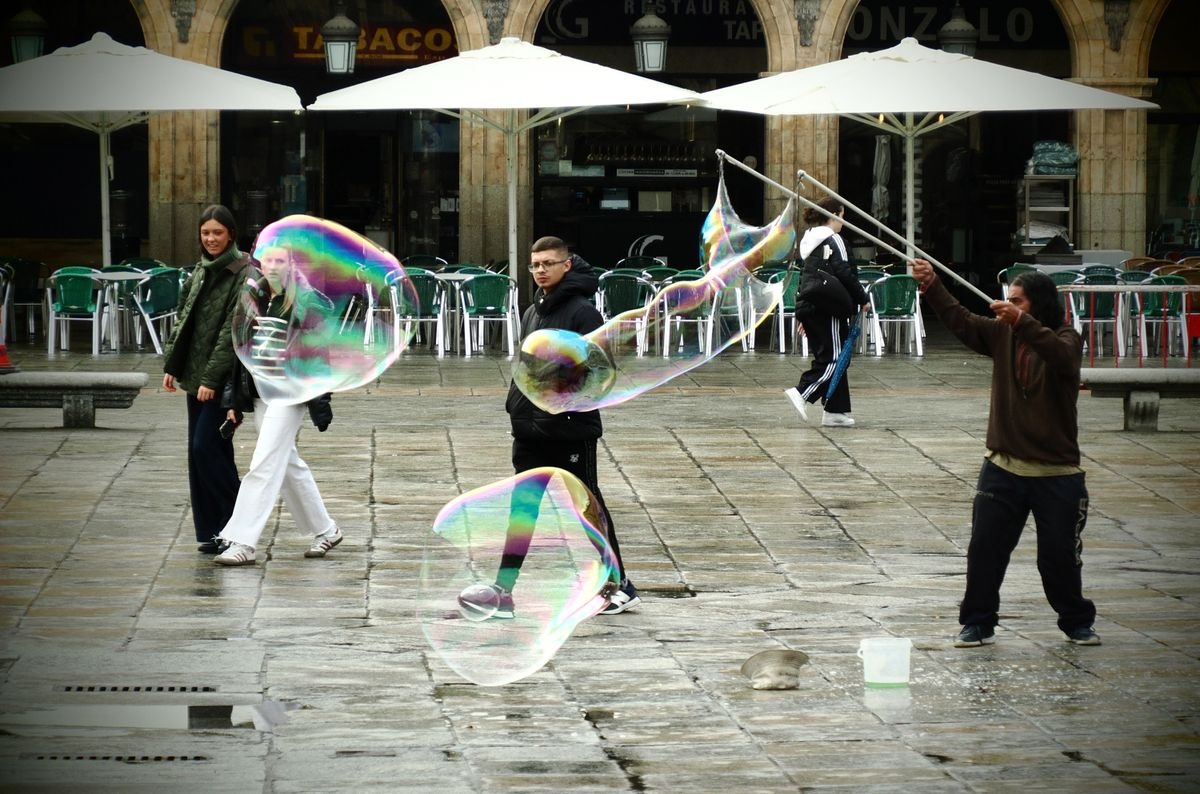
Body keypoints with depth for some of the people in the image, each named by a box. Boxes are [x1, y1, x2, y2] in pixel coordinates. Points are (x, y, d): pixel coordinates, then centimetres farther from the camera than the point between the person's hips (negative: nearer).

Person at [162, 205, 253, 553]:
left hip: (222, 379, -8)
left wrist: (212, 378, -19)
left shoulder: (243, 273, -12)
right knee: (199, 451, 7)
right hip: (195, 374, 8)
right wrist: (171, 364, 11)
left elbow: (233, 330, -17)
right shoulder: (201, 270, 13)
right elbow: (184, 318, 17)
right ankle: (210, 529, 12)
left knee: (207, 446, -12)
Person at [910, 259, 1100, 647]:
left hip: (1056, 473, -4)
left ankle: (1077, 622, 24)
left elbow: (1061, 355, -30)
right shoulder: (1001, 334, 5)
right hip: (1003, 469, 4)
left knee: (1060, 556, 5)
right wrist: (931, 286, -17)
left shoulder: (1065, 338, -8)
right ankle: (978, 623, 12)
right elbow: (960, 321, -3)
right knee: (985, 550, 2)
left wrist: (1022, 322, -41)